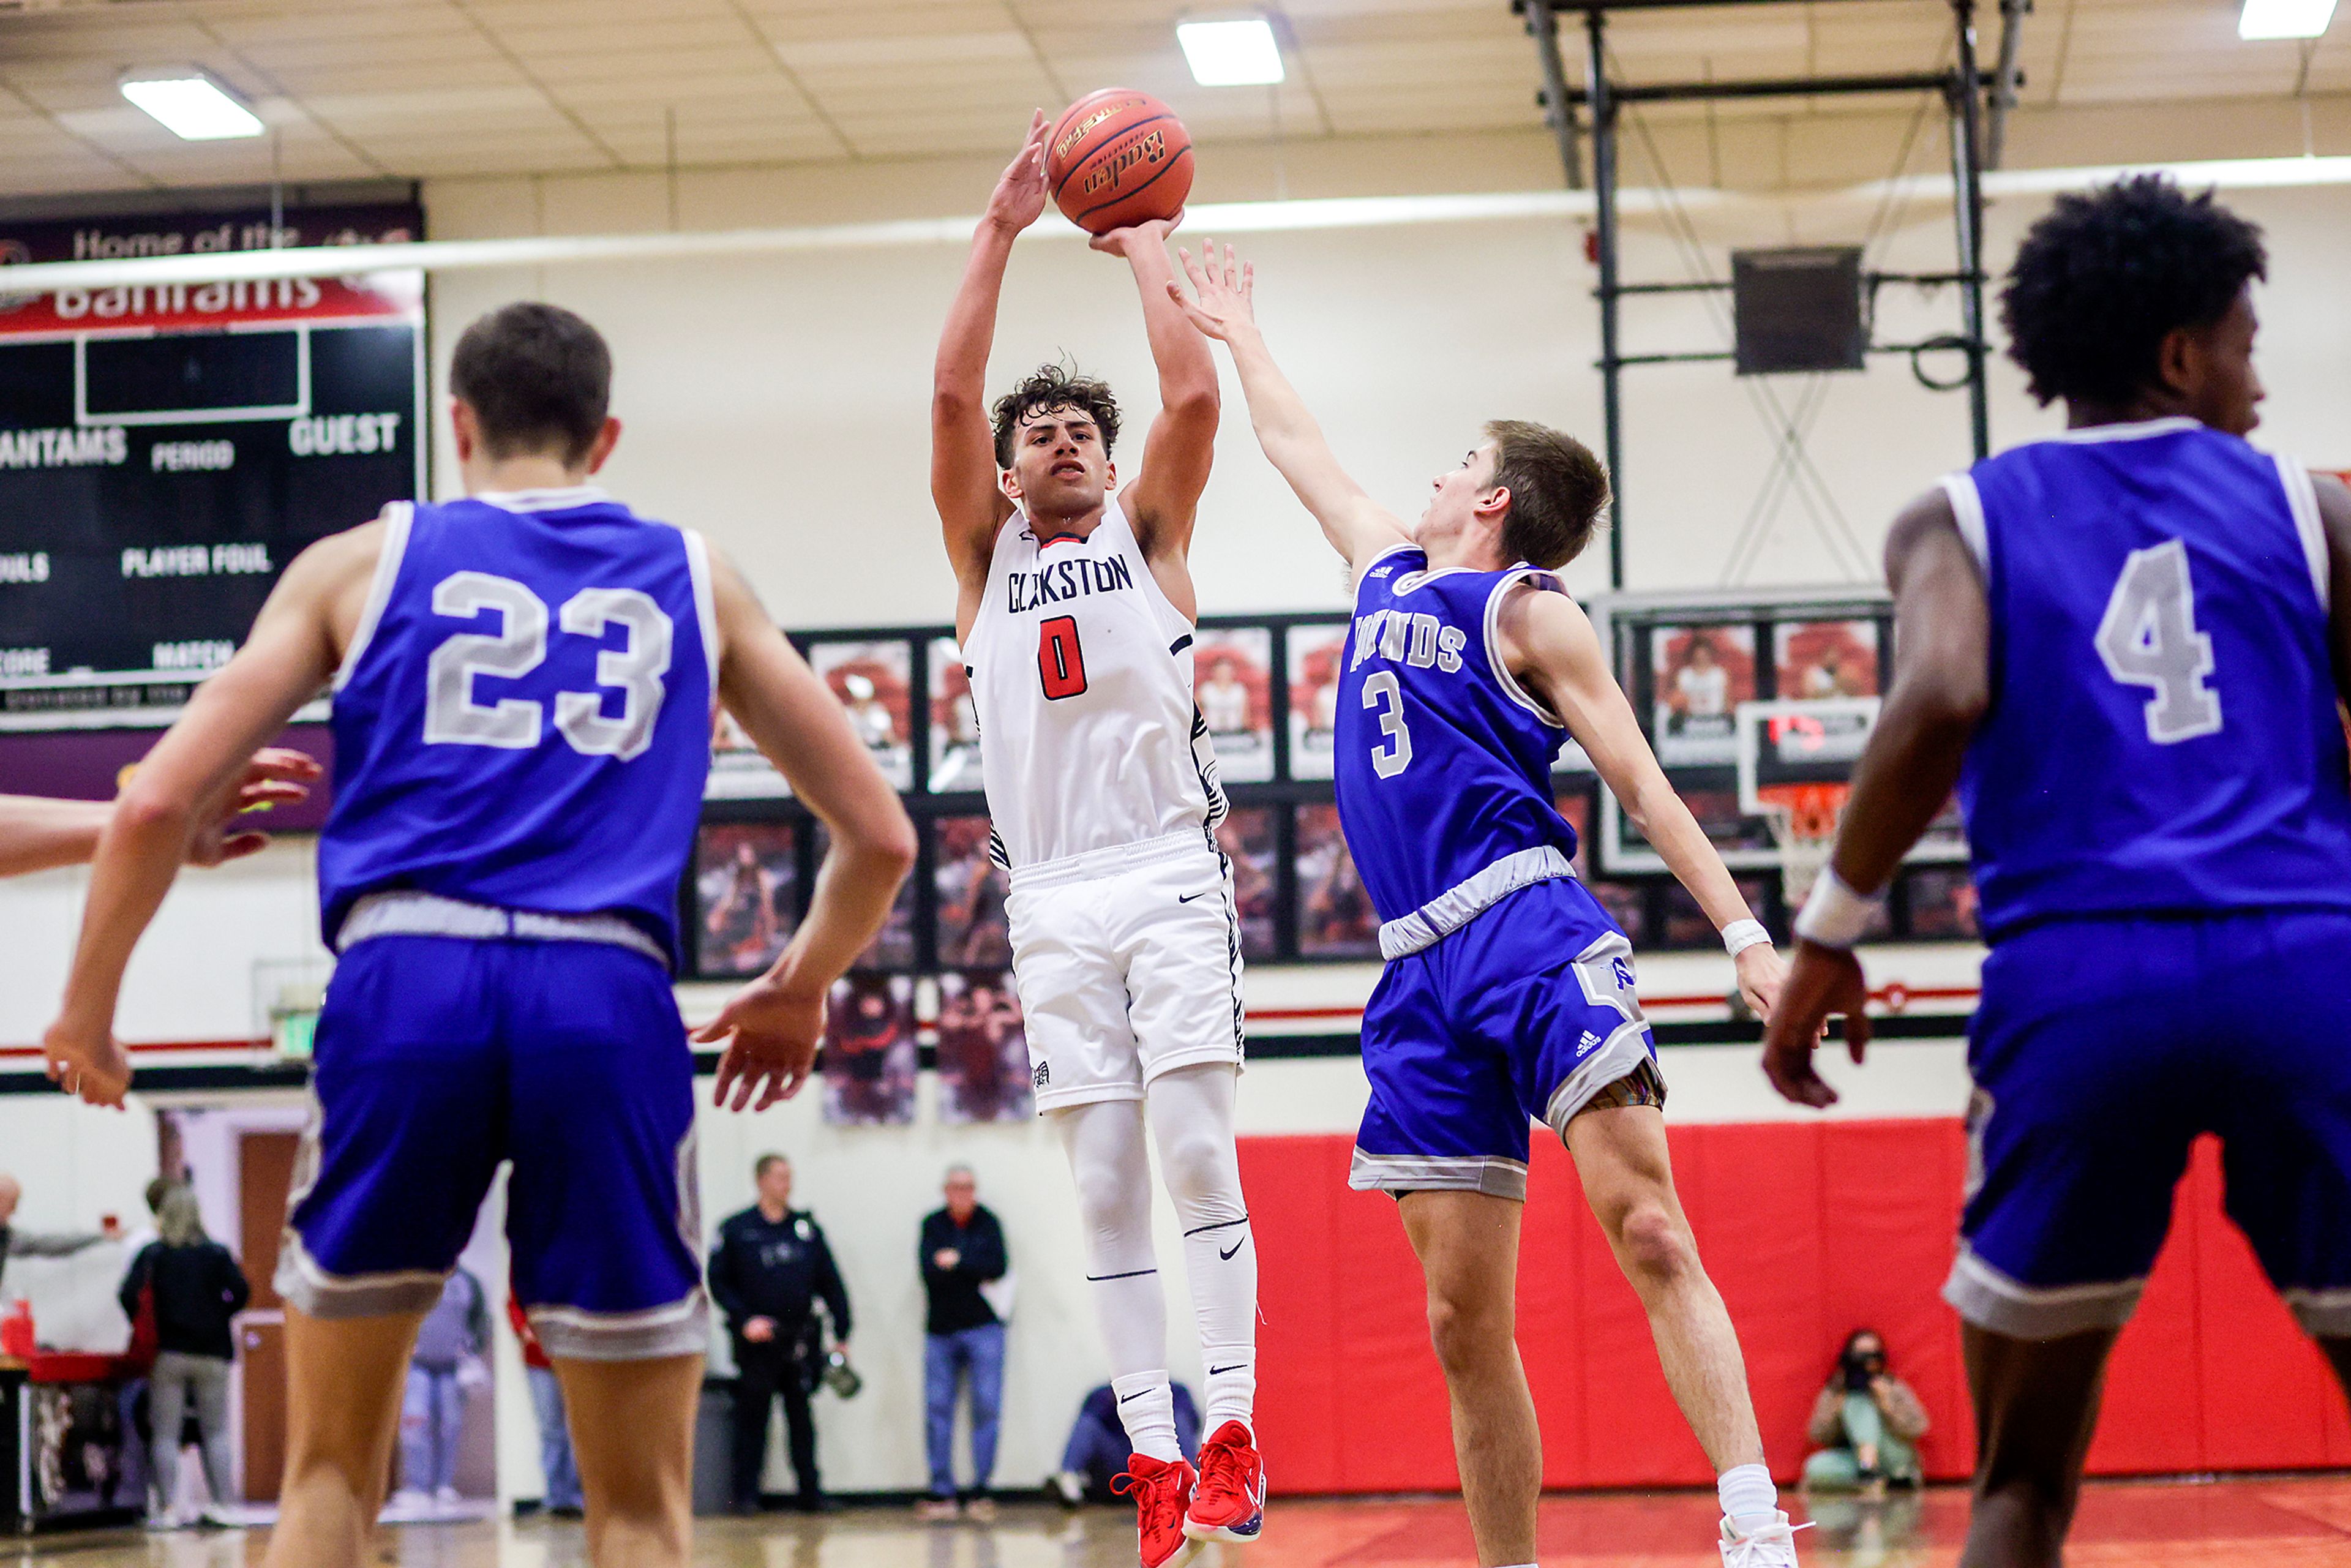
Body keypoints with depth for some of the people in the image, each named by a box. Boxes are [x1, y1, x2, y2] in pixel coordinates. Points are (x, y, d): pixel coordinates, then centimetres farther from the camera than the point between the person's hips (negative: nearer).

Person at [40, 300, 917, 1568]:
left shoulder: (364, 560, 16)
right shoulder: (694, 581, 20)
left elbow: (157, 805, 8)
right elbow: (878, 836, 20)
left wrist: (87, 1006, 22)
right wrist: (798, 993, 37)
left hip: (405, 985, 0)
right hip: (610, 1001, 0)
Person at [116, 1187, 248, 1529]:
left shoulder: (152, 1254, 0)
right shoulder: (217, 1253, 2)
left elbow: (129, 1294, -9)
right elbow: (241, 1291, -5)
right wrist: (219, 1317, 10)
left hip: (167, 1353, -1)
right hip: (212, 1353, 1)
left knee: (165, 1434, 1)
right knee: (216, 1432, 6)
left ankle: (168, 1508, -4)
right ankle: (223, 1504, 1)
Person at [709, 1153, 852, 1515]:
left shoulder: (807, 1228, 10)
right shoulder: (735, 1230, 1)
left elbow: (831, 1282, 11)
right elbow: (718, 1282, 0)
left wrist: (842, 1334, 5)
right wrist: (745, 1319, -12)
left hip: (801, 1339, 3)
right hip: (756, 1341, -3)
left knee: (801, 1418, 6)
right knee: (752, 1416, 1)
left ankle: (811, 1493, 9)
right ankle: (746, 1494, 7)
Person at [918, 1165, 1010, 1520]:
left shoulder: (988, 1223, 5)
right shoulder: (933, 1225, 4)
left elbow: (1000, 1266, -7)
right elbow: (930, 1273, -8)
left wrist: (957, 1262, -10)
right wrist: (976, 1272, -16)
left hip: (983, 1329, -1)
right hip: (941, 1330, 1)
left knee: (987, 1407, -6)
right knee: (937, 1409, -2)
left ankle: (980, 1490, -2)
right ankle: (942, 1493, 3)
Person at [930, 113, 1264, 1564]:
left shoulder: (1148, 530, 13)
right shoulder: (987, 554, 16)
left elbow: (1195, 396, -2)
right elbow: (950, 395, 4)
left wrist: (1147, 249, 8)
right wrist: (1001, 234, 3)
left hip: (1171, 877, -2)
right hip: (1054, 898, 2)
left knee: (1196, 1155, -10)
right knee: (1106, 1190, 0)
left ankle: (1233, 1432, -9)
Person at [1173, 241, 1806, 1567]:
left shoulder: (1529, 611, 4)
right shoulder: (1390, 571, 23)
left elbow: (1643, 785, -2)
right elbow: (1295, 445, 41)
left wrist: (1745, 934, -12)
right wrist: (1238, 331, 53)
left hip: (1534, 936, -6)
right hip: (1424, 975, 6)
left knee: (1649, 1231, -20)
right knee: (1464, 1317, 2)